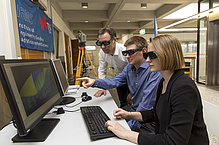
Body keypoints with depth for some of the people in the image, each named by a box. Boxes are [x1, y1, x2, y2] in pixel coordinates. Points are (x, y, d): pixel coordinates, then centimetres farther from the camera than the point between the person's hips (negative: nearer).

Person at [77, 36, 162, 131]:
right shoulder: (129, 68, 5)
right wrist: (94, 82, -18)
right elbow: (115, 81, -2)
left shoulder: (153, 71, -22)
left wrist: (132, 124, -24)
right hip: (133, 108, 7)